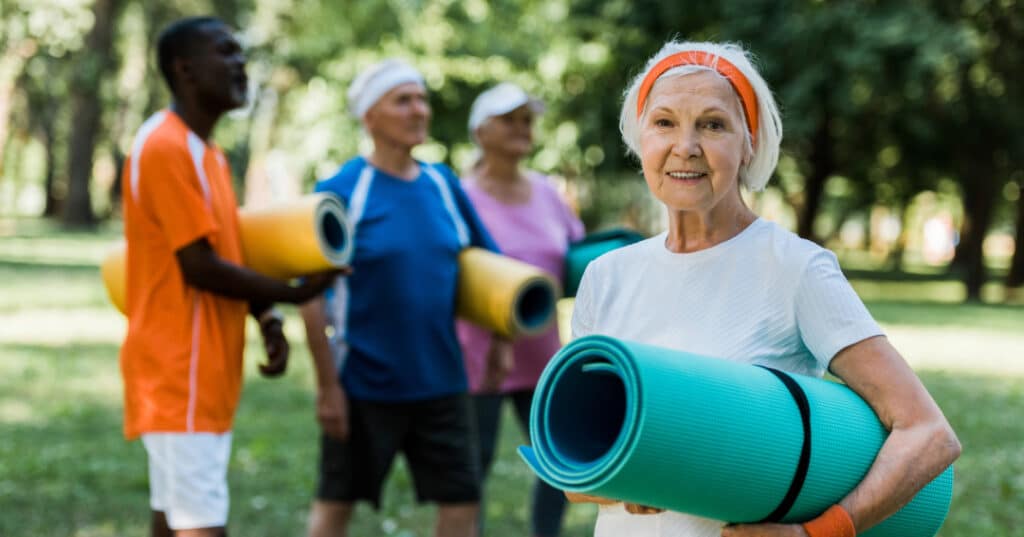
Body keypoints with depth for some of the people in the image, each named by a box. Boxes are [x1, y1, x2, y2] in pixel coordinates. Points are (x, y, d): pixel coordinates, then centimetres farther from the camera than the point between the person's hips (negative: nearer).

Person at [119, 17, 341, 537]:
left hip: (206, 374, 10)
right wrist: (293, 294, -10)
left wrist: (268, 321, 2)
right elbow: (199, 266, -19)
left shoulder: (208, 155, 16)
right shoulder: (165, 147, -15)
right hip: (180, 374, -10)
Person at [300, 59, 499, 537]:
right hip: (364, 386, -4)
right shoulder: (340, 192, -10)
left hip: (441, 382, 4)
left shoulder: (442, 185, 4)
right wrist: (327, 385, -13)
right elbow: (312, 295, -11)